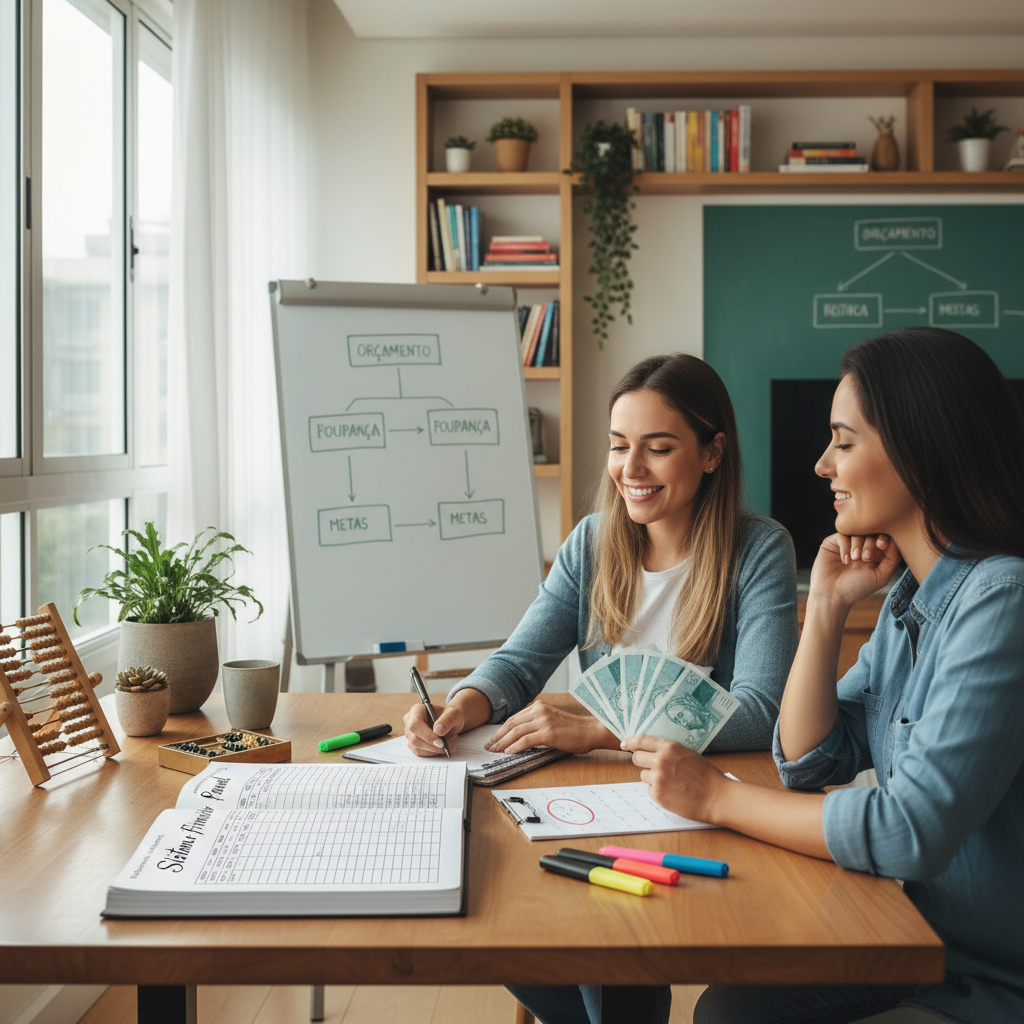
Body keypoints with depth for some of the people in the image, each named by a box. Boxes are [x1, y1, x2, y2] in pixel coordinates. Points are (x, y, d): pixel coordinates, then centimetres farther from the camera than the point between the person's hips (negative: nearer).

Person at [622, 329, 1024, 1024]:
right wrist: (827, 607, -2)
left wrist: (717, 796, -18)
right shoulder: (909, 599, 7)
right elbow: (809, 765, 8)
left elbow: (912, 831, -28)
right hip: (920, 952, 7)